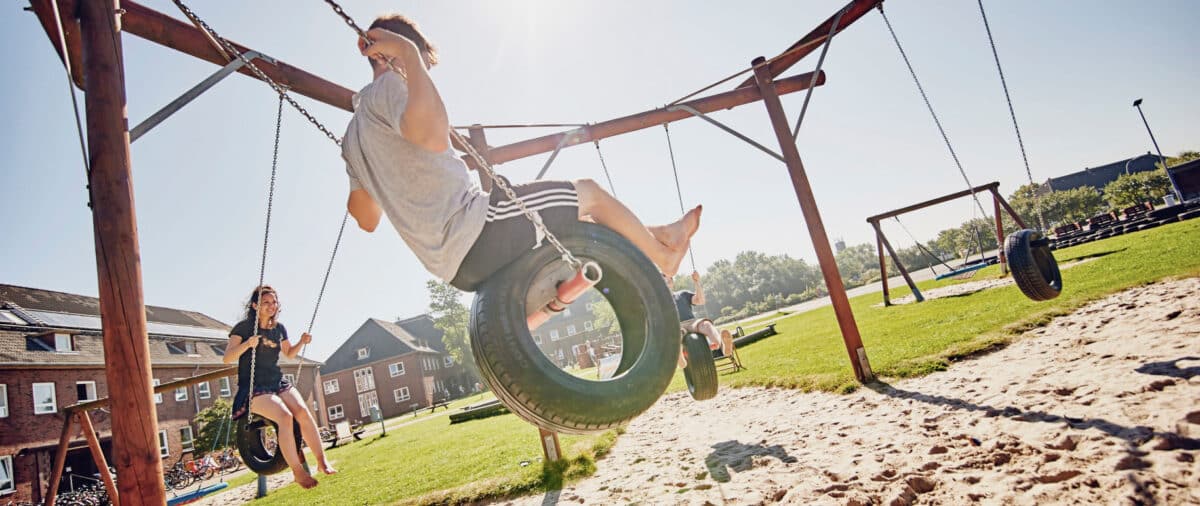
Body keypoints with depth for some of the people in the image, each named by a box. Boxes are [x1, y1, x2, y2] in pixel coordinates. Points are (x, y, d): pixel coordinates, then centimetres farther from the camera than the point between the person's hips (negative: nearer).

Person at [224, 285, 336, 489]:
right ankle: (298, 471, -23)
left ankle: (322, 461, -17)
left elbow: (289, 354, 24)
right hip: (254, 388, -5)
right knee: (285, 416, -29)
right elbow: (227, 358, -11)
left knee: (303, 411, -22)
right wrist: (247, 344, -28)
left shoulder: (279, 328, 11)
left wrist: (301, 342, 4)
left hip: (279, 383, 5)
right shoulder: (244, 327, -5)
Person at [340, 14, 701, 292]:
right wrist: (409, 54, -22)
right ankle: (662, 253, 24)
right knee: (588, 192, 5)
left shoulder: (354, 137, 21)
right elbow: (435, 136, -32)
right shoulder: (387, 88, -8)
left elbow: (367, 220, 27)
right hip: (474, 232, -10)